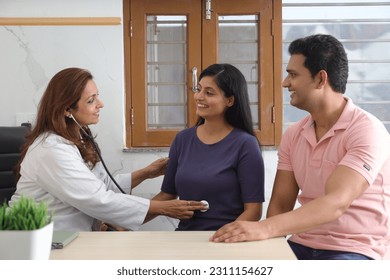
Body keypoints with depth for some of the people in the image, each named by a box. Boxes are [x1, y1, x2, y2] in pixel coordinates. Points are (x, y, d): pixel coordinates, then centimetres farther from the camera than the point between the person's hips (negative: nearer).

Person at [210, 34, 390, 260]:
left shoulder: (366, 130, -14)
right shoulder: (293, 135, 6)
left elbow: (336, 203, -27)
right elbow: (280, 204, 5)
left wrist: (265, 228, -39)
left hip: (353, 251, -5)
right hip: (301, 245, 5)